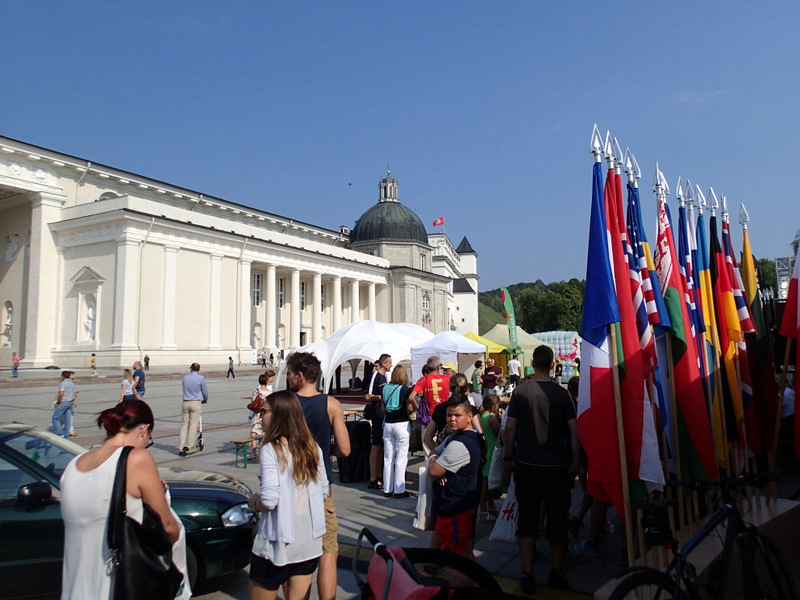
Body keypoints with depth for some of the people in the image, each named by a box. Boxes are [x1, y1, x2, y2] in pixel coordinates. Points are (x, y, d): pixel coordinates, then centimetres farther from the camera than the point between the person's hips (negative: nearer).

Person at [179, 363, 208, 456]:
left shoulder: (185, 377, 6)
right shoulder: (201, 378, -5)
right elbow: (204, 391, 4)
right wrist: (205, 399, 23)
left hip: (185, 402, 4)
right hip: (196, 403, -3)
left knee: (184, 424, 7)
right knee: (193, 424, 1)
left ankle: (181, 448, 5)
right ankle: (189, 446, -3)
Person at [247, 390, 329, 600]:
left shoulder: (271, 449, -17)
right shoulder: (313, 447, 2)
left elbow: (269, 500, -21)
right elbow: (323, 492, 8)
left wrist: (253, 502, -1)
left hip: (278, 542, -5)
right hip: (309, 540, 6)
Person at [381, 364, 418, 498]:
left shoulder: (385, 388, 3)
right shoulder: (405, 389, -10)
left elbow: (383, 409, 8)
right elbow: (410, 409, -9)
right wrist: (416, 405, 11)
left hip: (388, 425, 5)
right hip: (402, 424, -4)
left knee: (388, 458, 10)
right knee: (401, 458, 2)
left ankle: (387, 489, 16)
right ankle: (399, 490, 5)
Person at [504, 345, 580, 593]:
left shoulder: (520, 391, -7)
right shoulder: (561, 393, -7)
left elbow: (510, 428, -6)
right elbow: (574, 431, -7)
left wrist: (510, 458, 5)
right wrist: (575, 463, 3)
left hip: (527, 464, 0)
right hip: (557, 465, 0)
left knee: (527, 518, 10)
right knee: (557, 519, 13)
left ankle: (527, 574, 13)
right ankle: (556, 573, 24)